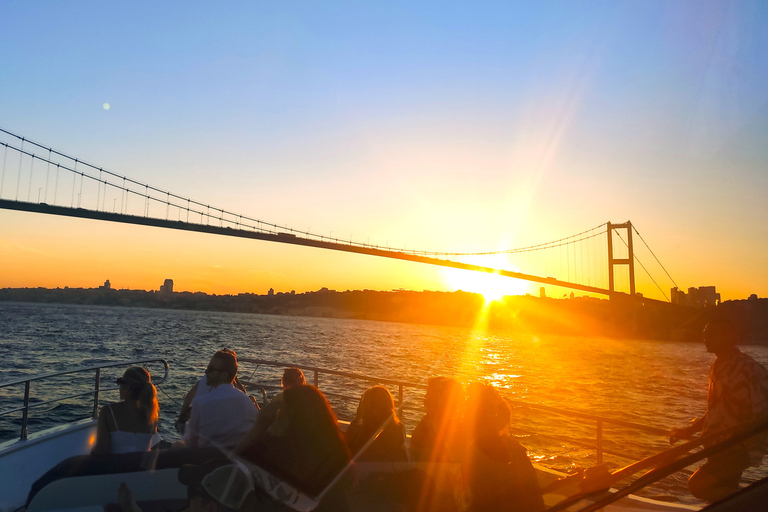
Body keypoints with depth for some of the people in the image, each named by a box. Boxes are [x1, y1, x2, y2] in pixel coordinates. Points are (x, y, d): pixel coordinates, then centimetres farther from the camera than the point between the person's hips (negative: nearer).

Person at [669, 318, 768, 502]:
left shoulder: (747, 369, -19)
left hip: (739, 449, -9)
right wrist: (689, 431, 15)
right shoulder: (719, 367, 10)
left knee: (698, 485, -19)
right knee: (724, 493, 18)